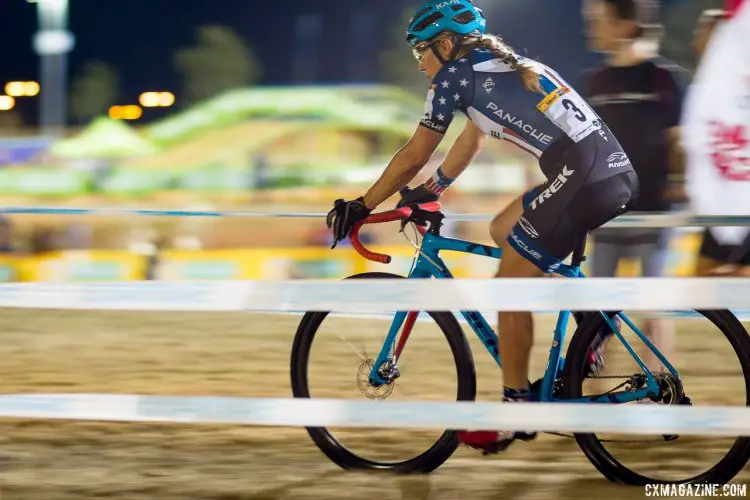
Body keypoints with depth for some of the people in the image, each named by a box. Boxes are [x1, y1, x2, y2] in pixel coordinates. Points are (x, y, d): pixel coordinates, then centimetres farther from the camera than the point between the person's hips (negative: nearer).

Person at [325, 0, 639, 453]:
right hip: (619, 172, 9)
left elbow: (413, 158, 3)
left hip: (585, 182, -9)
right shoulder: (501, 65, 26)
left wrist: (360, 208, 13)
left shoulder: (456, 74, 1)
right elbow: (472, 141, 38)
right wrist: (427, 192, 47)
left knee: (508, 285, 3)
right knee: (503, 230, 24)